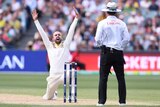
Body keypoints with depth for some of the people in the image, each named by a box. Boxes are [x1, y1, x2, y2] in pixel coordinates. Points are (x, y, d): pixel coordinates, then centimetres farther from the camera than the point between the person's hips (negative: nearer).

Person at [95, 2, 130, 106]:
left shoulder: (102, 23, -2)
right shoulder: (121, 23, 4)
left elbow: (98, 39, -5)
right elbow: (127, 38, -1)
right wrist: (121, 47, 12)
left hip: (106, 52, -2)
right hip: (119, 52, 2)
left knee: (103, 77, -1)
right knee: (121, 77, 6)